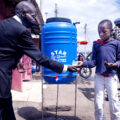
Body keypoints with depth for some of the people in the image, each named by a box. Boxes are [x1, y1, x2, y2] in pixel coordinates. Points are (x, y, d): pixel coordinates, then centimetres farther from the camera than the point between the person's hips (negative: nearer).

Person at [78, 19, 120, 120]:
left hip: (111, 77, -1)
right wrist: (83, 63, -18)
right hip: (99, 77, 2)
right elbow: (94, 61, 0)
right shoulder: (96, 44, 3)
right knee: (98, 104, 7)